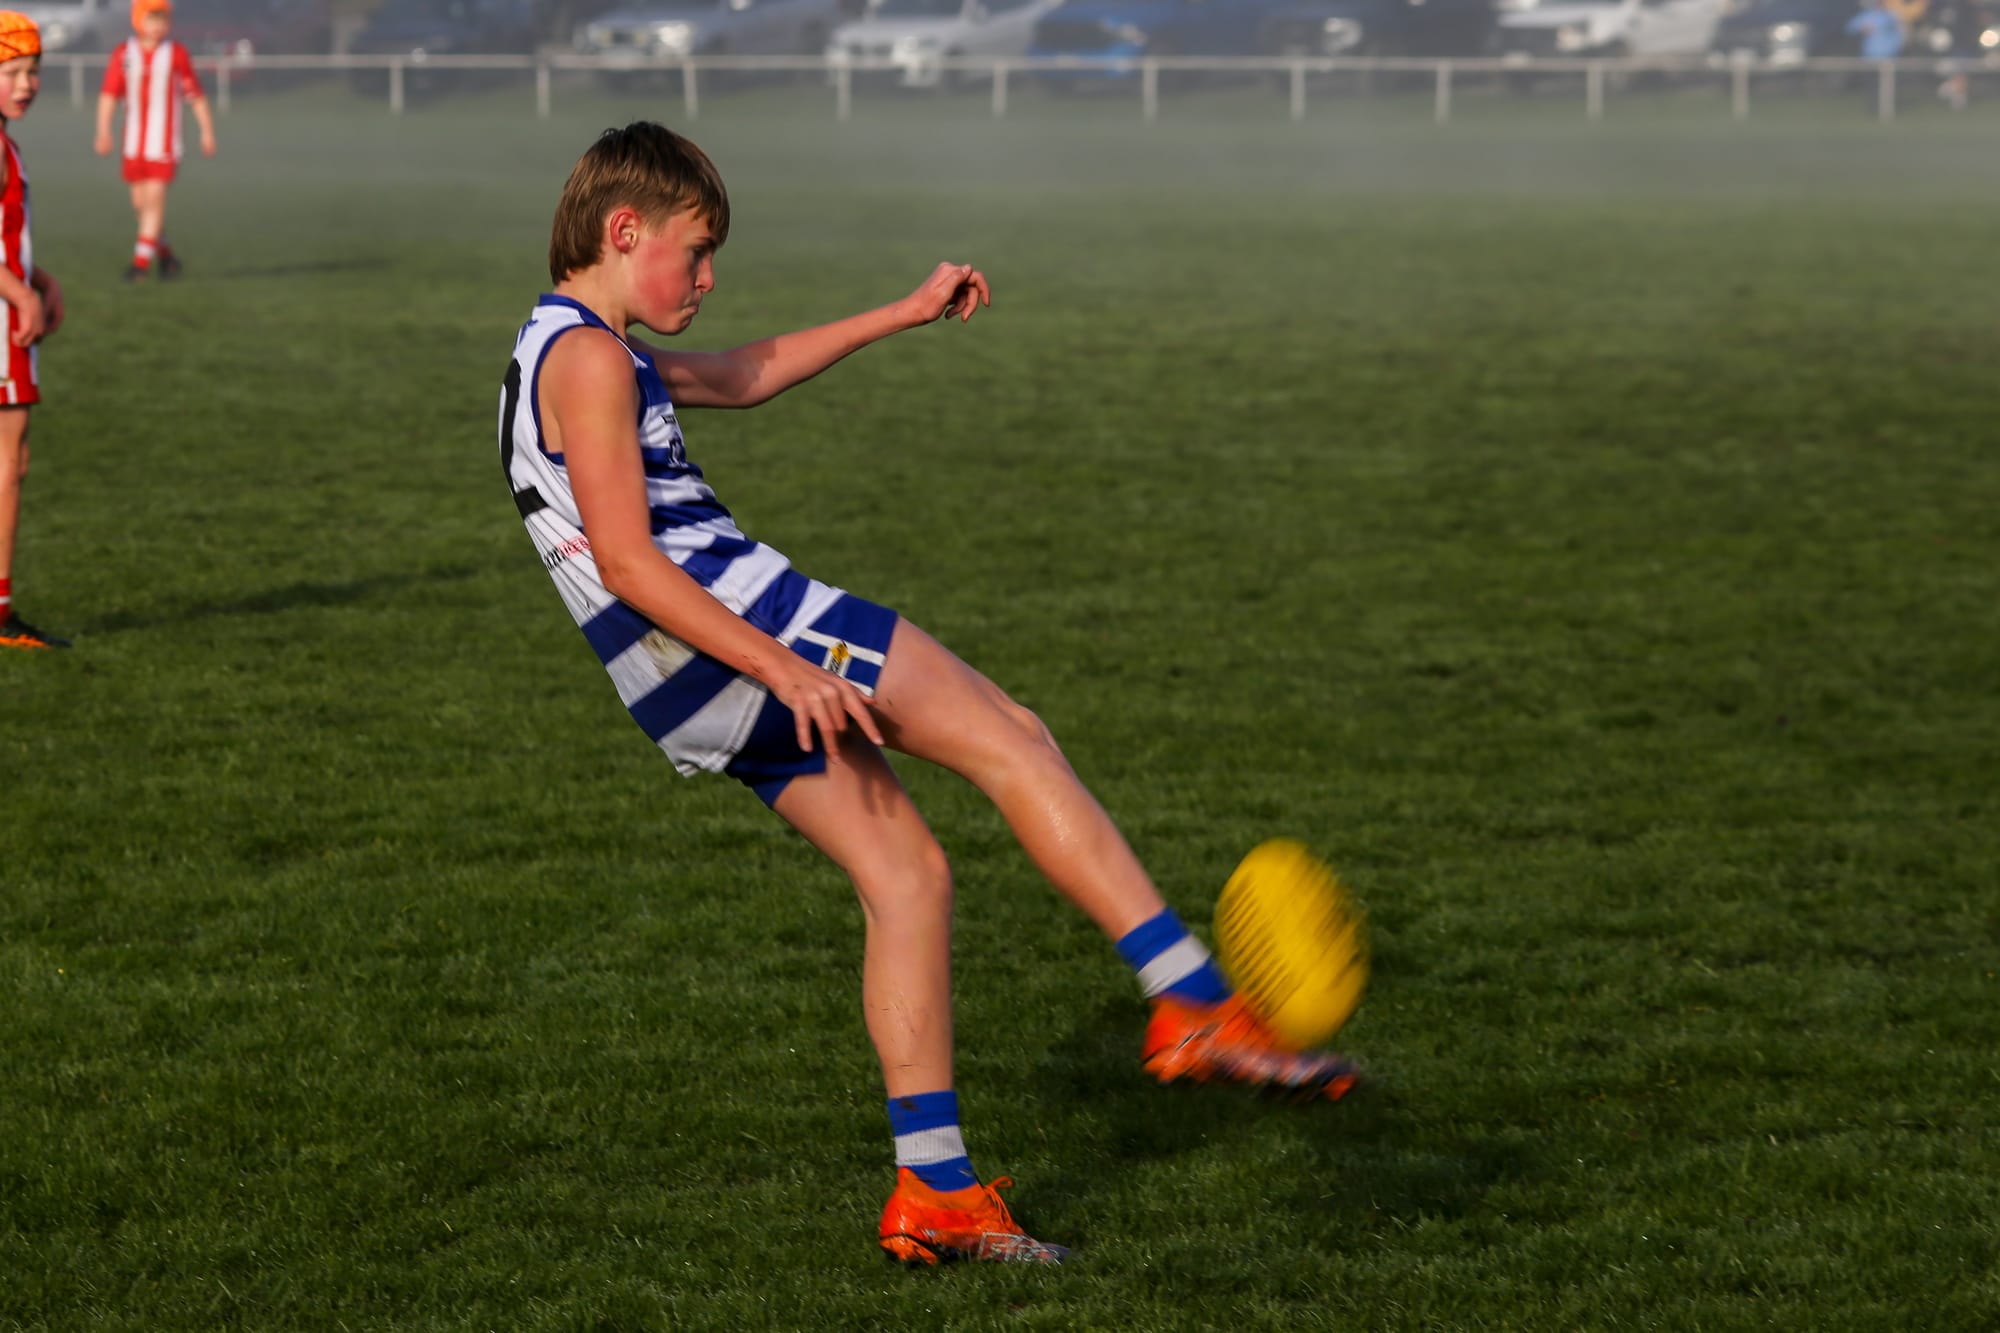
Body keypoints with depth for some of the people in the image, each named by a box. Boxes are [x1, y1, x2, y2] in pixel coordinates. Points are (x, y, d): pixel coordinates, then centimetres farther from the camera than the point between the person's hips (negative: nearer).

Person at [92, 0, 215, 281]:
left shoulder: (176, 54, -3)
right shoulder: (123, 54, 2)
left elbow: (197, 97, 3)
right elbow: (108, 96, 3)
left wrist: (207, 132, 2)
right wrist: (103, 133, -6)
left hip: (163, 141, -3)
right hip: (133, 141, 3)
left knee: (155, 197, -12)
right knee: (140, 201, 8)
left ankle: (142, 260, -9)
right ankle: (165, 254, 27)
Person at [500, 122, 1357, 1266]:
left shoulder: (568, 354, 22)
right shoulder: (590, 357, -10)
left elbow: (748, 374, 36)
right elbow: (625, 559, -19)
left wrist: (904, 315, 37)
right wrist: (781, 666, -22)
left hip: (707, 691, 10)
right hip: (734, 625, -10)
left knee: (906, 872, 9)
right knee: (1013, 742, -8)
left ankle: (936, 1191, 7)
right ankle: (1199, 1009, -11)